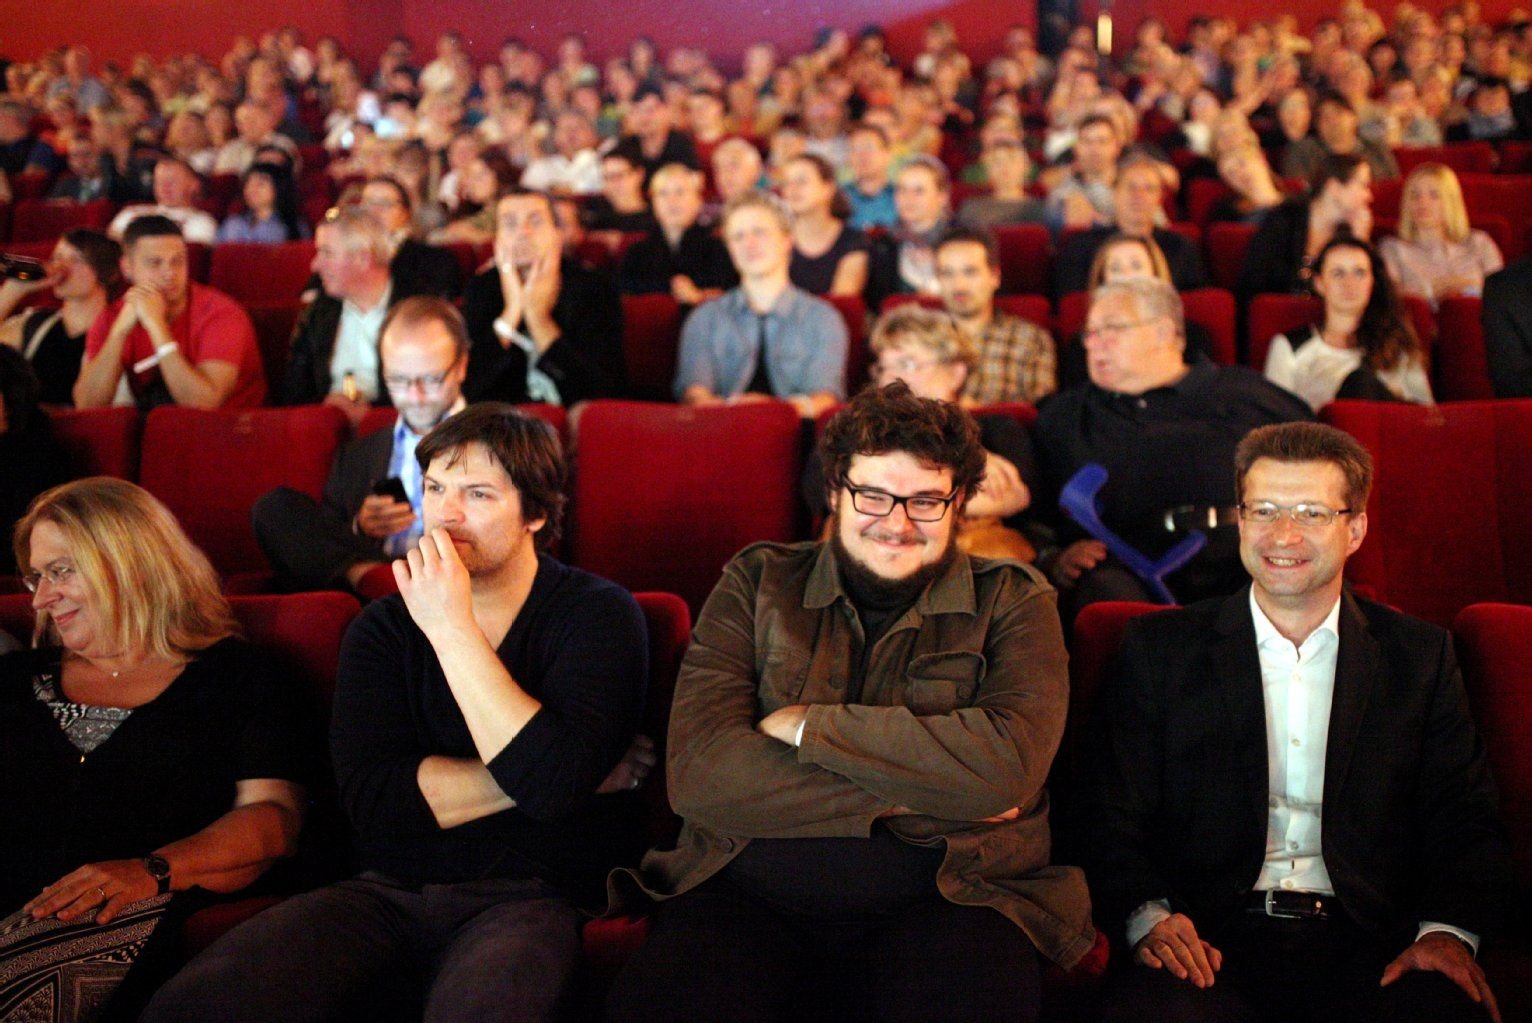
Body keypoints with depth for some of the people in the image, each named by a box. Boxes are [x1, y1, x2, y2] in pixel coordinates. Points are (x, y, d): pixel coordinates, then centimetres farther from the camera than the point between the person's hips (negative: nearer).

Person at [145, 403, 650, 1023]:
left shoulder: (598, 614, 0)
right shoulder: (384, 627, 10)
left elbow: (555, 779, -18)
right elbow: (372, 801, -5)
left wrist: (452, 631, -16)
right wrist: (531, 774, -10)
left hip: (529, 897, -4)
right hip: (388, 891, 4)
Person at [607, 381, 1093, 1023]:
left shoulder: (1010, 603, 7)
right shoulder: (756, 584, 9)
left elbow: (1007, 765, -13)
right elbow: (697, 773, -5)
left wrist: (806, 725, -8)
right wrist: (904, 798, -9)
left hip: (943, 896, 0)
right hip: (748, 898, 1)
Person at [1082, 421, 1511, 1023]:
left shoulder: (1422, 657, 14)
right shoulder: (1160, 649, 10)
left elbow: (1468, 826, 10)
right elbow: (1113, 818, 4)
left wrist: (1447, 930, -10)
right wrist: (1149, 917, -15)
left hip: (1366, 945, 2)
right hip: (1209, 942, -2)